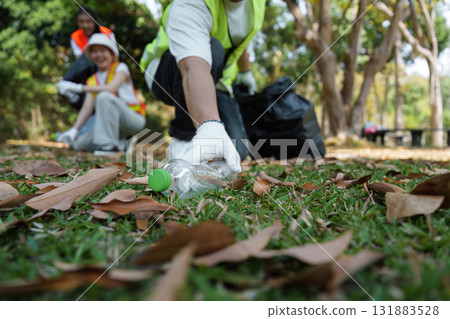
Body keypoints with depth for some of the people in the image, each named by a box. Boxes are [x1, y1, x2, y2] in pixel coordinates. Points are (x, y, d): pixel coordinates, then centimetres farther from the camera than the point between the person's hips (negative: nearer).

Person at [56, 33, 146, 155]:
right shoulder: (93, 80, 12)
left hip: (135, 119, -6)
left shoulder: (120, 68, -3)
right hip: (114, 125, 6)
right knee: (80, 144, -7)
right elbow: (87, 108, 0)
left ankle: (110, 144, -24)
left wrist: (79, 88, -24)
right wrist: (74, 129, -15)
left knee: (104, 96, -31)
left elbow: (111, 89, -24)